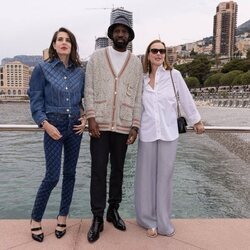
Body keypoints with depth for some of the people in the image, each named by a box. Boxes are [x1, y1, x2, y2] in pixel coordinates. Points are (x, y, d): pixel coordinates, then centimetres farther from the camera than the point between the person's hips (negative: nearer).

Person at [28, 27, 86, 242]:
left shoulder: (79, 72, 6)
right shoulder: (42, 69, -4)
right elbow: (35, 100, -5)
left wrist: (84, 118, -1)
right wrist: (45, 124, -14)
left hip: (75, 126, 4)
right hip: (54, 126, -4)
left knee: (70, 173, 10)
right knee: (52, 176, -5)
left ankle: (62, 217, 27)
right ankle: (35, 219, 18)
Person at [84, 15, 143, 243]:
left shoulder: (136, 62, 8)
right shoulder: (97, 57, 5)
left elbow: (138, 97, 5)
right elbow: (89, 89, 0)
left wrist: (135, 126, -1)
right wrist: (91, 117, -11)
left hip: (123, 126, 2)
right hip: (100, 124, -1)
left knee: (118, 169, 11)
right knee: (98, 170, 1)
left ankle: (113, 210, 27)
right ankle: (97, 217, 12)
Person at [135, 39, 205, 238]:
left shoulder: (174, 75, -3)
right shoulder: (141, 78, 2)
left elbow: (187, 99, 3)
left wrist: (197, 121, 10)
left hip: (169, 133, -1)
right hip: (147, 133, 1)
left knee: (165, 176, 7)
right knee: (146, 176, 7)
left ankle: (163, 221, 23)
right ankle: (149, 219, 24)